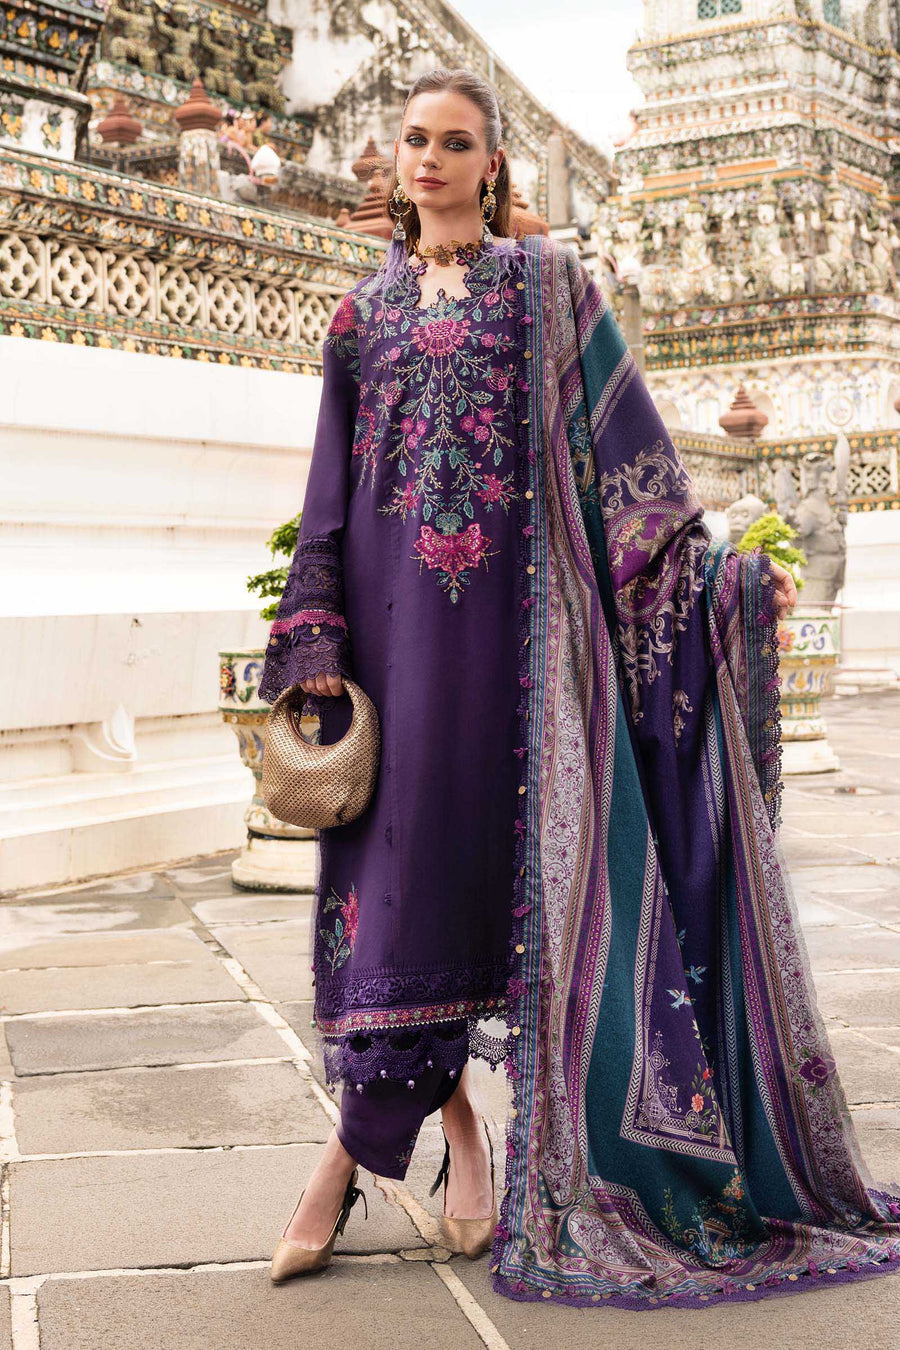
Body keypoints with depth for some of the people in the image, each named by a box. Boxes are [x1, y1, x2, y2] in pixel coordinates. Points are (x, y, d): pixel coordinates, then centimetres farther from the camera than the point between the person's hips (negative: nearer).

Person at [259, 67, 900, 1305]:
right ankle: (452, 1112, 10)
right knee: (393, 841, -3)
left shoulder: (545, 283, 8)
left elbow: (620, 432, 3)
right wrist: (316, 643, 3)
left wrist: (706, 563, -8)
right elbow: (331, 491, 12)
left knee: (460, 835, -6)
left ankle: (363, 1142, 1)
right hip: (392, 605, 3)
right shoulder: (366, 309, 16)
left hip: (504, 599, -3)